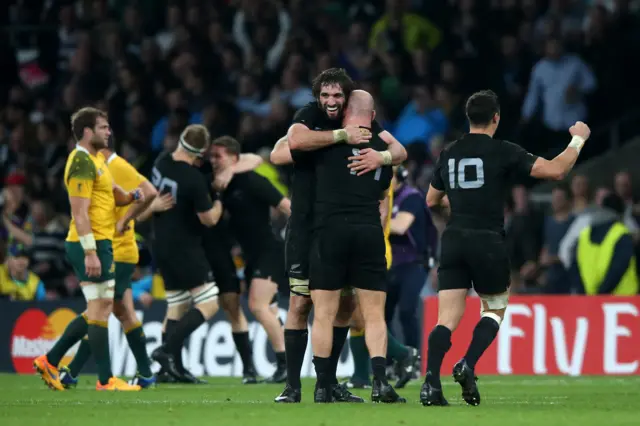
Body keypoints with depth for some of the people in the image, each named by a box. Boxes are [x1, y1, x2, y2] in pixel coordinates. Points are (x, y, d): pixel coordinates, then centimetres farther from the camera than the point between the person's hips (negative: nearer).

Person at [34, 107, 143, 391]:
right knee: (100, 309, -7)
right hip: (91, 244, -10)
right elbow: (79, 212, -19)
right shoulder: (82, 162, -13)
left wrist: (132, 196, 0)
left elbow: (113, 193, 23)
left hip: (100, 244, 10)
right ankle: (106, 380, -4)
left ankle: (50, 361, 17)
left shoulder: (96, 160, 18)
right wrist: (90, 252, -25)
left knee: (98, 310, 14)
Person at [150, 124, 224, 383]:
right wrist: (219, 200, 6)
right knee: (208, 304, -3)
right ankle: (168, 349, -14)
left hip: (163, 246, 8)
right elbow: (209, 219, -12)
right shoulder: (194, 180, -23)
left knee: (176, 308, 12)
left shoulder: (162, 162, -1)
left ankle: (174, 368, 7)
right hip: (185, 249, -8)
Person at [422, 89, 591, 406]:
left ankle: (431, 382, -19)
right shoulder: (504, 152, -6)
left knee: (448, 317, -1)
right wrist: (578, 140, 6)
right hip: (487, 242, -4)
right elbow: (555, 170, -9)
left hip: (453, 239, 4)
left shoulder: (448, 154, 11)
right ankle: (467, 366, -7)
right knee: (495, 309, 16)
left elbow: (432, 200, 23)